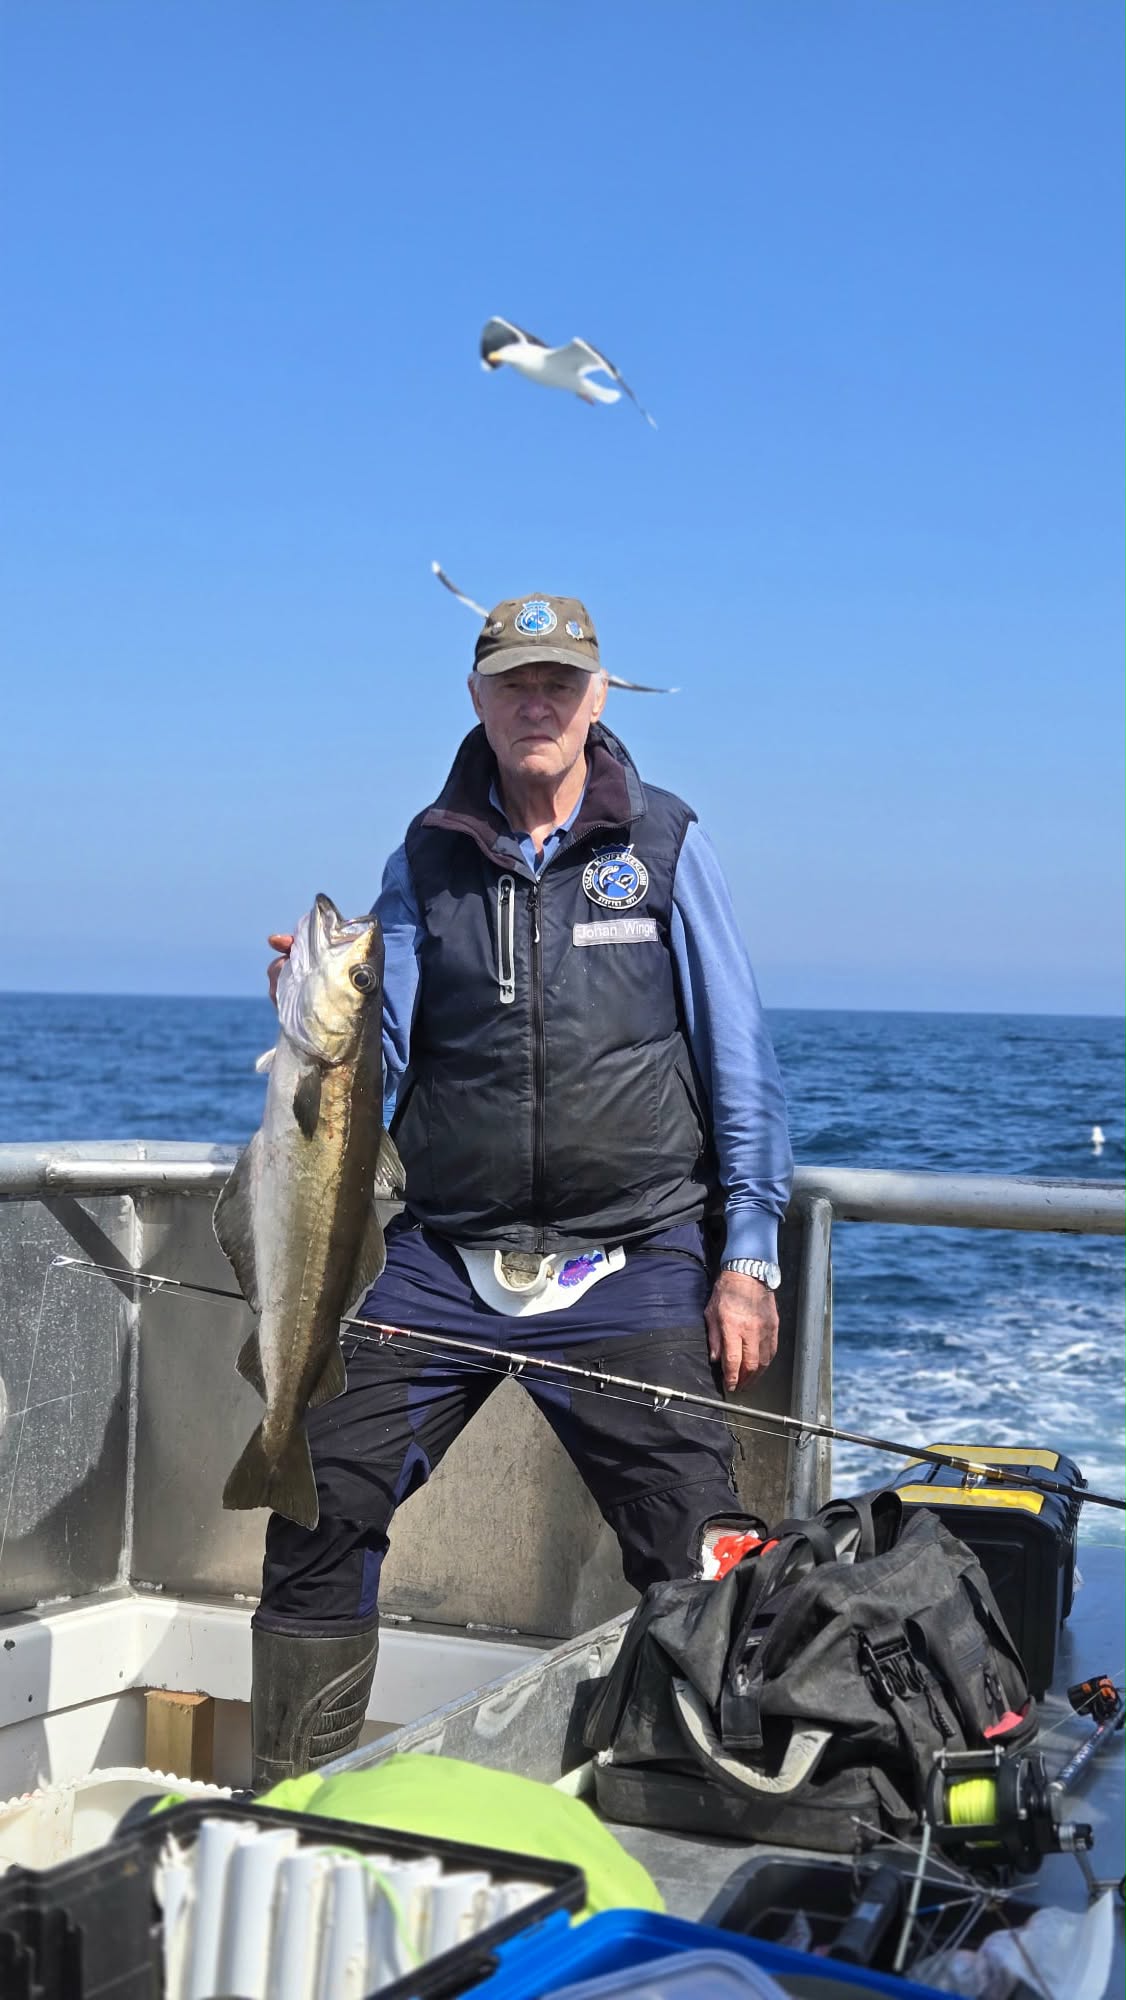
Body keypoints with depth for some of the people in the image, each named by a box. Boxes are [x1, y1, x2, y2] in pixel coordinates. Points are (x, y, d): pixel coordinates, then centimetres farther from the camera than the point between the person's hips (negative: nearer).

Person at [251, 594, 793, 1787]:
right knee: (317, 1512, -1)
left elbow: (738, 1060, 3)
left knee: (695, 1556, -3)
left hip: (630, 1265, -2)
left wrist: (747, 1256, -2)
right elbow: (379, 1065, 8)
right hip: (442, 1260, 2)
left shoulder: (664, 846, 3)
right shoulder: (426, 859, 9)